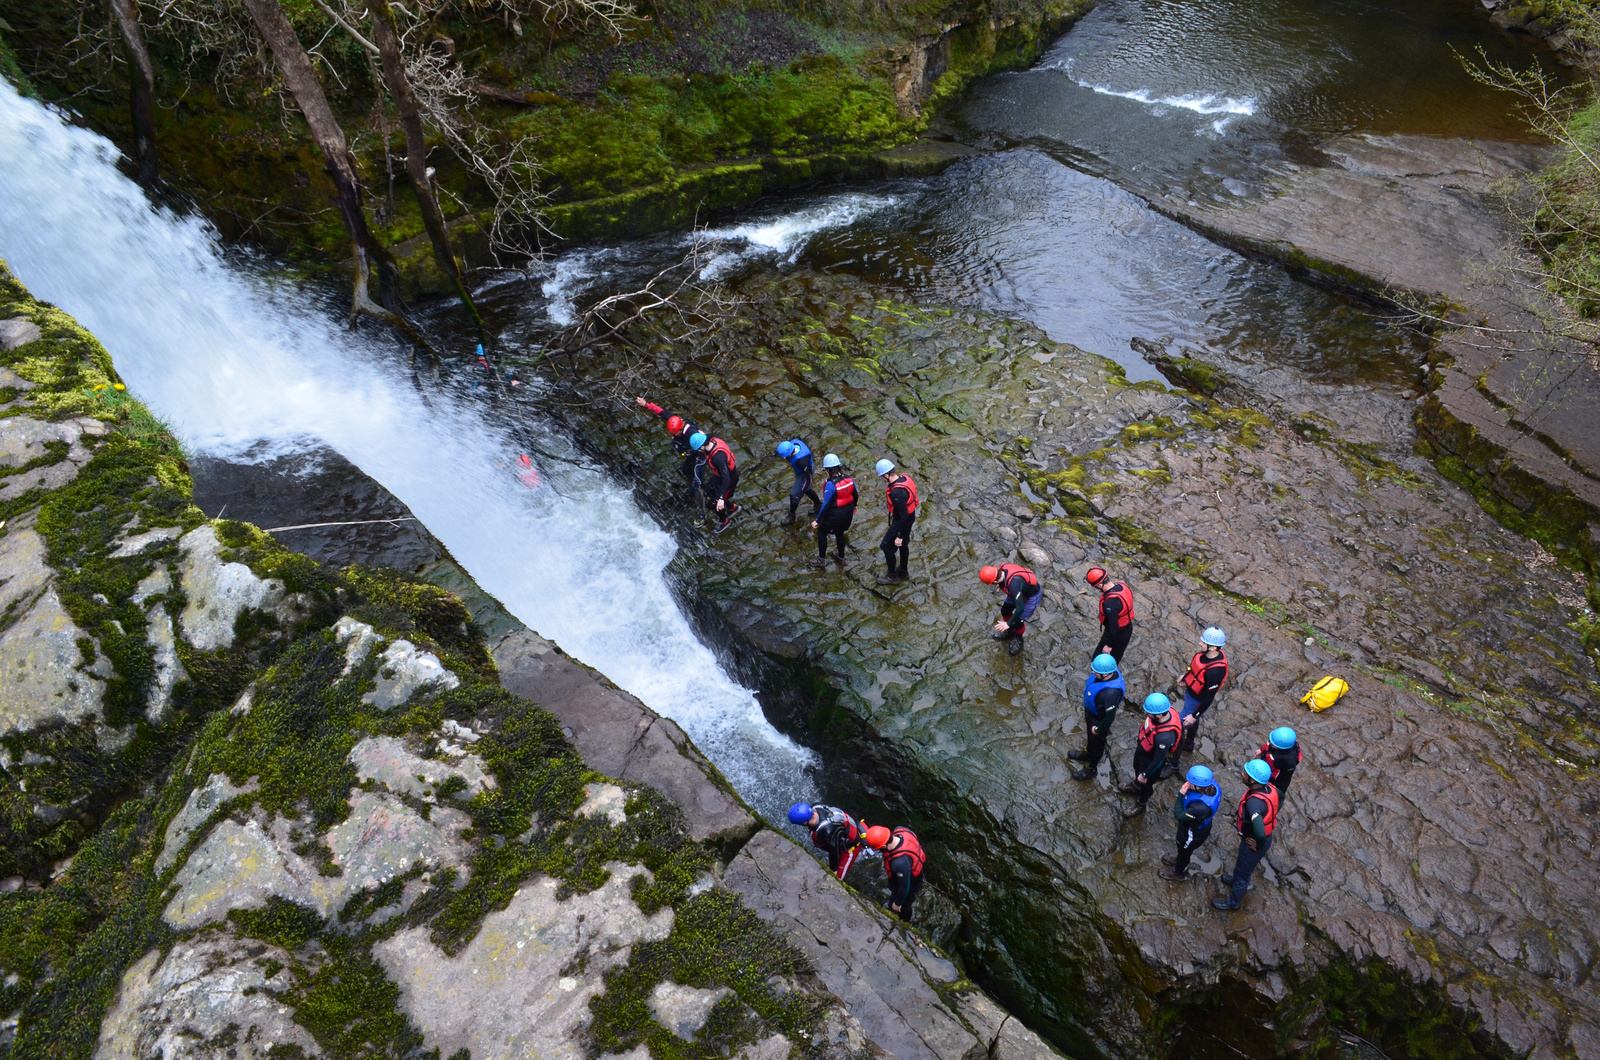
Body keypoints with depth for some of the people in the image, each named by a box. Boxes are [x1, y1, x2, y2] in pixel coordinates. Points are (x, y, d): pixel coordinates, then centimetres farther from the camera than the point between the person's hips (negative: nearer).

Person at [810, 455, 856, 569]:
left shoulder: (830, 485, -29)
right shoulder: (849, 479, -9)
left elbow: (826, 505, -24)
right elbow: (854, 495, 7)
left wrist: (817, 521, -15)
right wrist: (853, 506, 28)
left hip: (835, 515, -6)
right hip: (848, 512, 6)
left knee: (822, 532, 19)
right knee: (840, 533, 29)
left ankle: (822, 559, 29)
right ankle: (841, 557, 46)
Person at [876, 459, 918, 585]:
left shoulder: (897, 493, -37)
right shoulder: (905, 478, -9)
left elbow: (903, 516, -31)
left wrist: (899, 536, -22)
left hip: (902, 521, -9)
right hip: (910, 516, 9)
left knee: (886, 546, 9)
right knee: (903, 544, 26)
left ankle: (892, 576, 27)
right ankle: (903, 572, 45)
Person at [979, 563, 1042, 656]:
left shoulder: (1014, 584, -45)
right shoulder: (1001, 569, -25)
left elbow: (1020, 608, -39)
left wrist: (1008, 624, -29)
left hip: (1032, 596, -7)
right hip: (1021, 591, 7)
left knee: (1018, 621, -1)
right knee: (1005, 611, 14)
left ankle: (1018, 638, 30)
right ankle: (1010, 631, 42)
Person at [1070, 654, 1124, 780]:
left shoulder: (1111, 693, -46)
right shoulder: (1107, 672, -22)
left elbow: (1110, 716, -34)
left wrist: (1099, 729, -17)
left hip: (1099, 719, -7)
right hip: (1090, 711, 7)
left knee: (1097, 742, 21)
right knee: (1091, 736, 34)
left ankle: (1091, 769, 47)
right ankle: (1088, 753, 63)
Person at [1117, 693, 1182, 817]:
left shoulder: (1164, 737, -47)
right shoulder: (1162, 711, -26)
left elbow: (1158, 760, -30)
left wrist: (1145, 775, -13)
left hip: (1150, 761, -6)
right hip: (1142, 749, 6)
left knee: (1146, 783, 24)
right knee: (1137, 769, 35)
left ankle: (1141, 805, 54)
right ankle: (1136, 785, 67)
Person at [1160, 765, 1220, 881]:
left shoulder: (1201, 807, -49)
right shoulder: (1212, 785, -28)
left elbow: (1179, 815, -33)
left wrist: (1180, 794, -34)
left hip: (1194, 834, -6)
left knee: (1184, 850, 27)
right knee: (1182, 846, 36)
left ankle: (1179, 872, 58)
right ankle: (1179, 859, 68)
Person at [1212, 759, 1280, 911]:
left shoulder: (1254, 802, -43)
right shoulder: (1268, 787, -18)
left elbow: (1260, 833, -49)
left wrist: (1259, 846, -27)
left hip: (1254, 842, -7)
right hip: (1266, 836, 7)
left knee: (1242, 870, 20)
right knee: (1242, 864, 35)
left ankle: (1234, 901, 46)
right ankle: (1240, 880, 65)